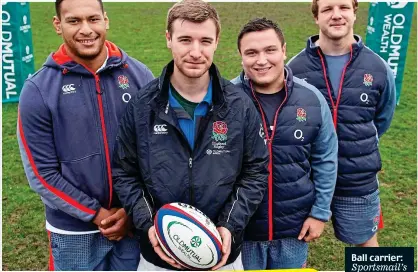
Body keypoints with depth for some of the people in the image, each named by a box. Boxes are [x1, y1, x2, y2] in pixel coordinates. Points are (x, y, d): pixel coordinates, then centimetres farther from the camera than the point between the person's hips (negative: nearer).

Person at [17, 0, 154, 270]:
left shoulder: (139, 75, -5)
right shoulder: (38, 90, -9)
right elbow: (42, 173, -8)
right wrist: (97, 214, -11)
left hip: (136, 222, 2)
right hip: (75, 231, -1)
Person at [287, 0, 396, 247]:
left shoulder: (378, 68, -5)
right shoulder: (295, 67, -9)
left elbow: (382, 120, 10)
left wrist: (360, 148, 9)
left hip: (359, 179, 1)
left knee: (366, 241, 21)